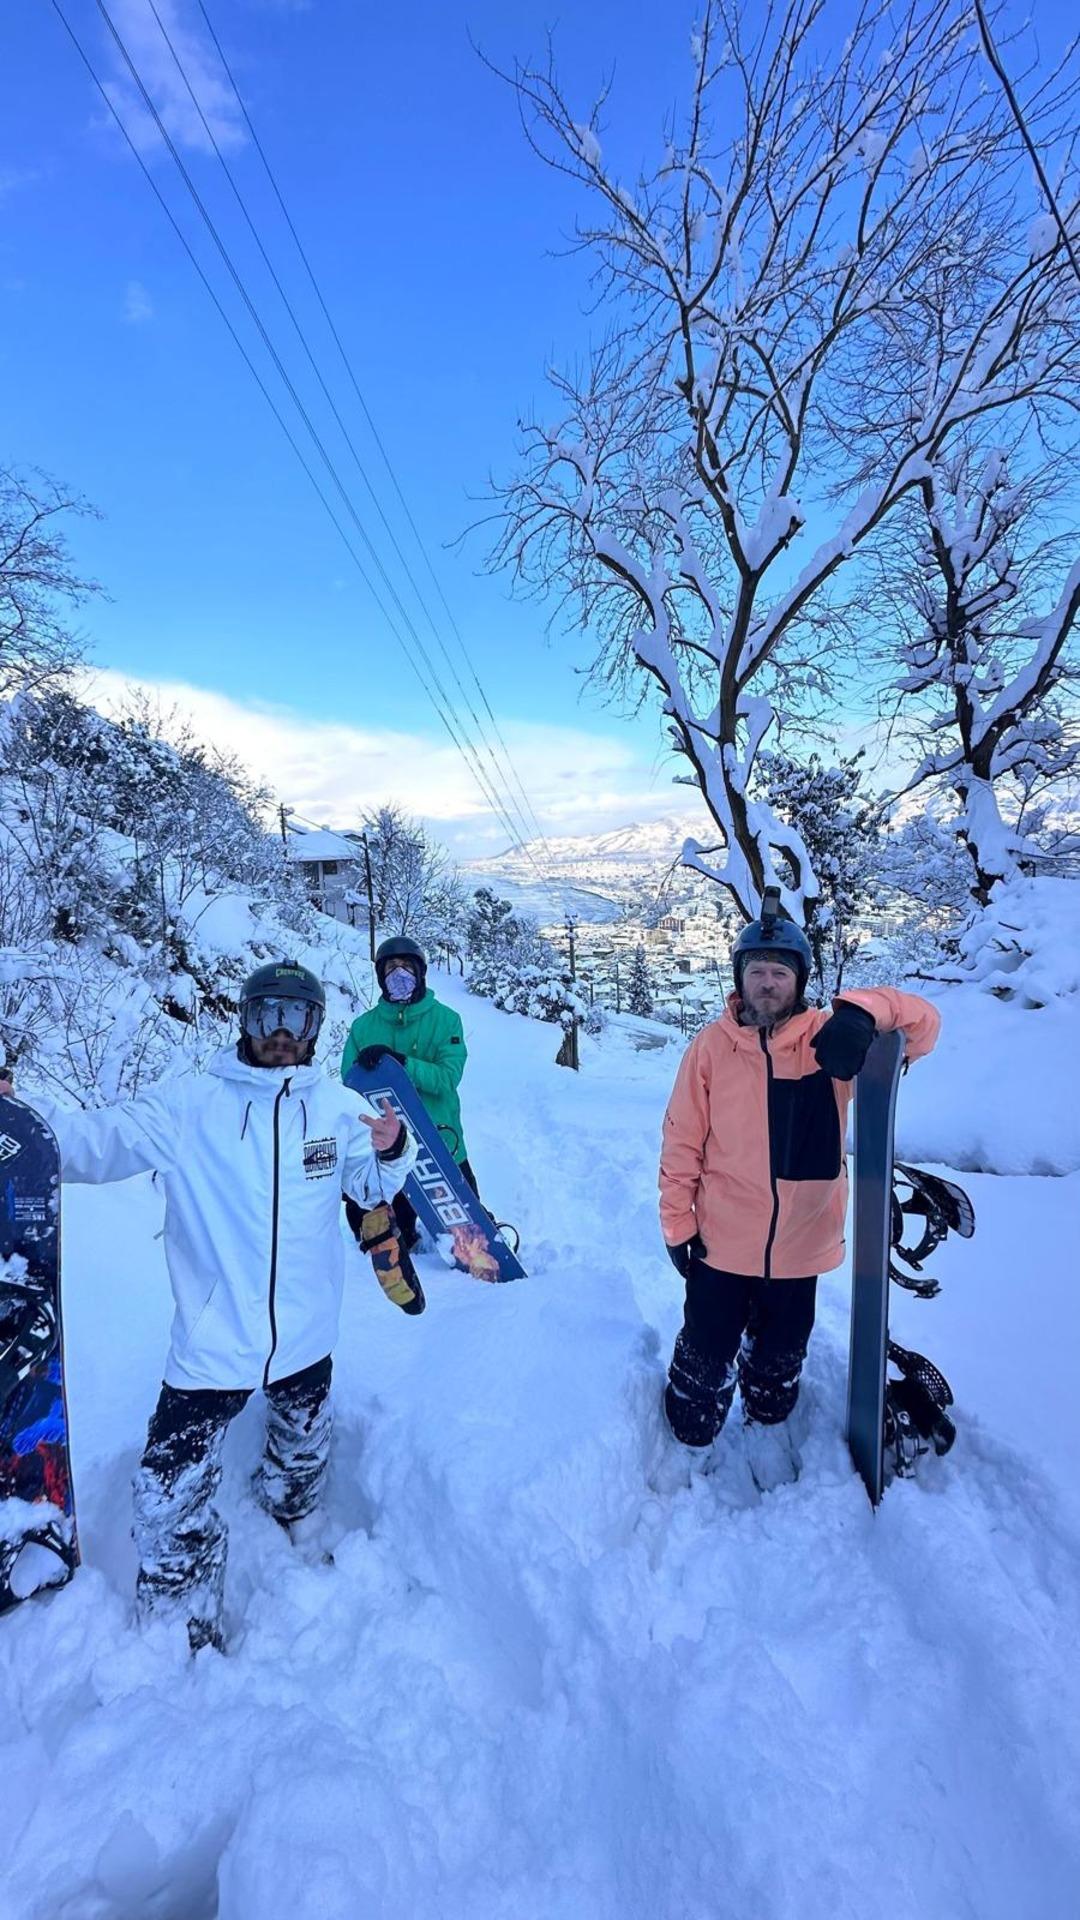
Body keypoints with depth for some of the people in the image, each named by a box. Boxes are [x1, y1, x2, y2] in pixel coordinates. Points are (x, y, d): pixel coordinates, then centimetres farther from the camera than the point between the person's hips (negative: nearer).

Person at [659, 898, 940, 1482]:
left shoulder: (828, 1039, -9)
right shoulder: (712, 1046, -11)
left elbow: (923, 1023, -20)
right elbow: (682, 1142, -7)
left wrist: (862, 1010, -40)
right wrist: (677, 1222, -5)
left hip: (801, 1242, 2)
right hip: (720, 1240, -1)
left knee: (781, 1356, 24)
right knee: (707, 1353, 15)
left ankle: (767, 1424, 54)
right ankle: (688, 1428, 47)